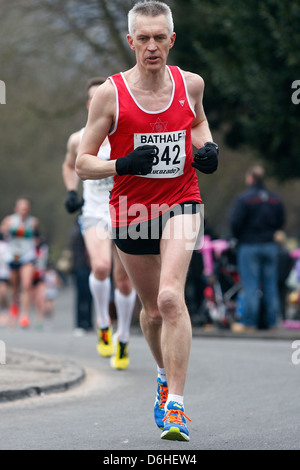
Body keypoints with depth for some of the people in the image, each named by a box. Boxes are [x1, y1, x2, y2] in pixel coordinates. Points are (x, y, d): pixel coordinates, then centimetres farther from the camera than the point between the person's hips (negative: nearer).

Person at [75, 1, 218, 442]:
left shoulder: (191, 84, -2)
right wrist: (122, 164, -25)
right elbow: (82, 163, -6)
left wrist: (207, 147, 1)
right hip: (130, 210, 1)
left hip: (180, 203, -1)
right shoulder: (110, 93, -10)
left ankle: (175, 406, -20)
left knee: (170, 296, -22)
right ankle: (165, 375, 46)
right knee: (153, 308, 15)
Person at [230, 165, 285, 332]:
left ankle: (249, 323, -2)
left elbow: (235, 222, -14)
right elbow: (281, 222, 11)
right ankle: (272, 321, 9)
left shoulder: (243, 199, -10)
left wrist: (239, 237, 5)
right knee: (271, 285, 8)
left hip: (249, 246, -4)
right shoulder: (275, 199, 7)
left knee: (250, 285, -2)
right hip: (270, 246, 4)